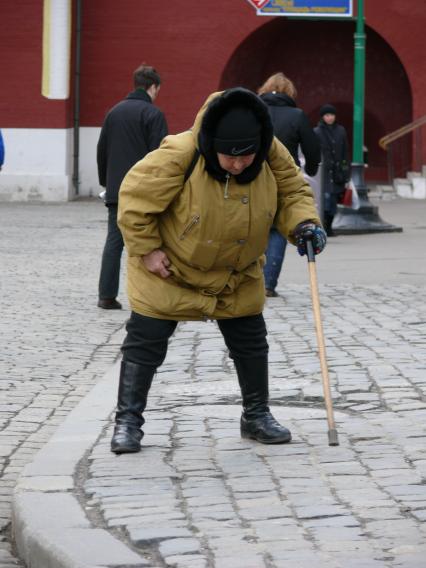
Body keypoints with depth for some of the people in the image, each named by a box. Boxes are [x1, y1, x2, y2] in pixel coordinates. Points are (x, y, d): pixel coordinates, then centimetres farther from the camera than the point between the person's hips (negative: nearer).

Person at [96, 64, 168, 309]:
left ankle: (107, 295, 6)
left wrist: (106, 181, 23)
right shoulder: (153, 114, -8)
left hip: (116, 190, 5)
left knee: (114, 240, 8)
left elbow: (102, 150, 15)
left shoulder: (115, 112, 11)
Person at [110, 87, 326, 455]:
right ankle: (128, 421, 9)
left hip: (237, 275, 4)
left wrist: (304, 224, -22)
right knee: (146, 341, -2)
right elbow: (135, 196, -22)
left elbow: (293, 191, -2)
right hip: (168, 270, -4)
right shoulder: (179, 156, -32)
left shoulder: (272, 155, -18)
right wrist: (146, 249, -20)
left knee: (251, 341, 11)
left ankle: (257, 416, 29)